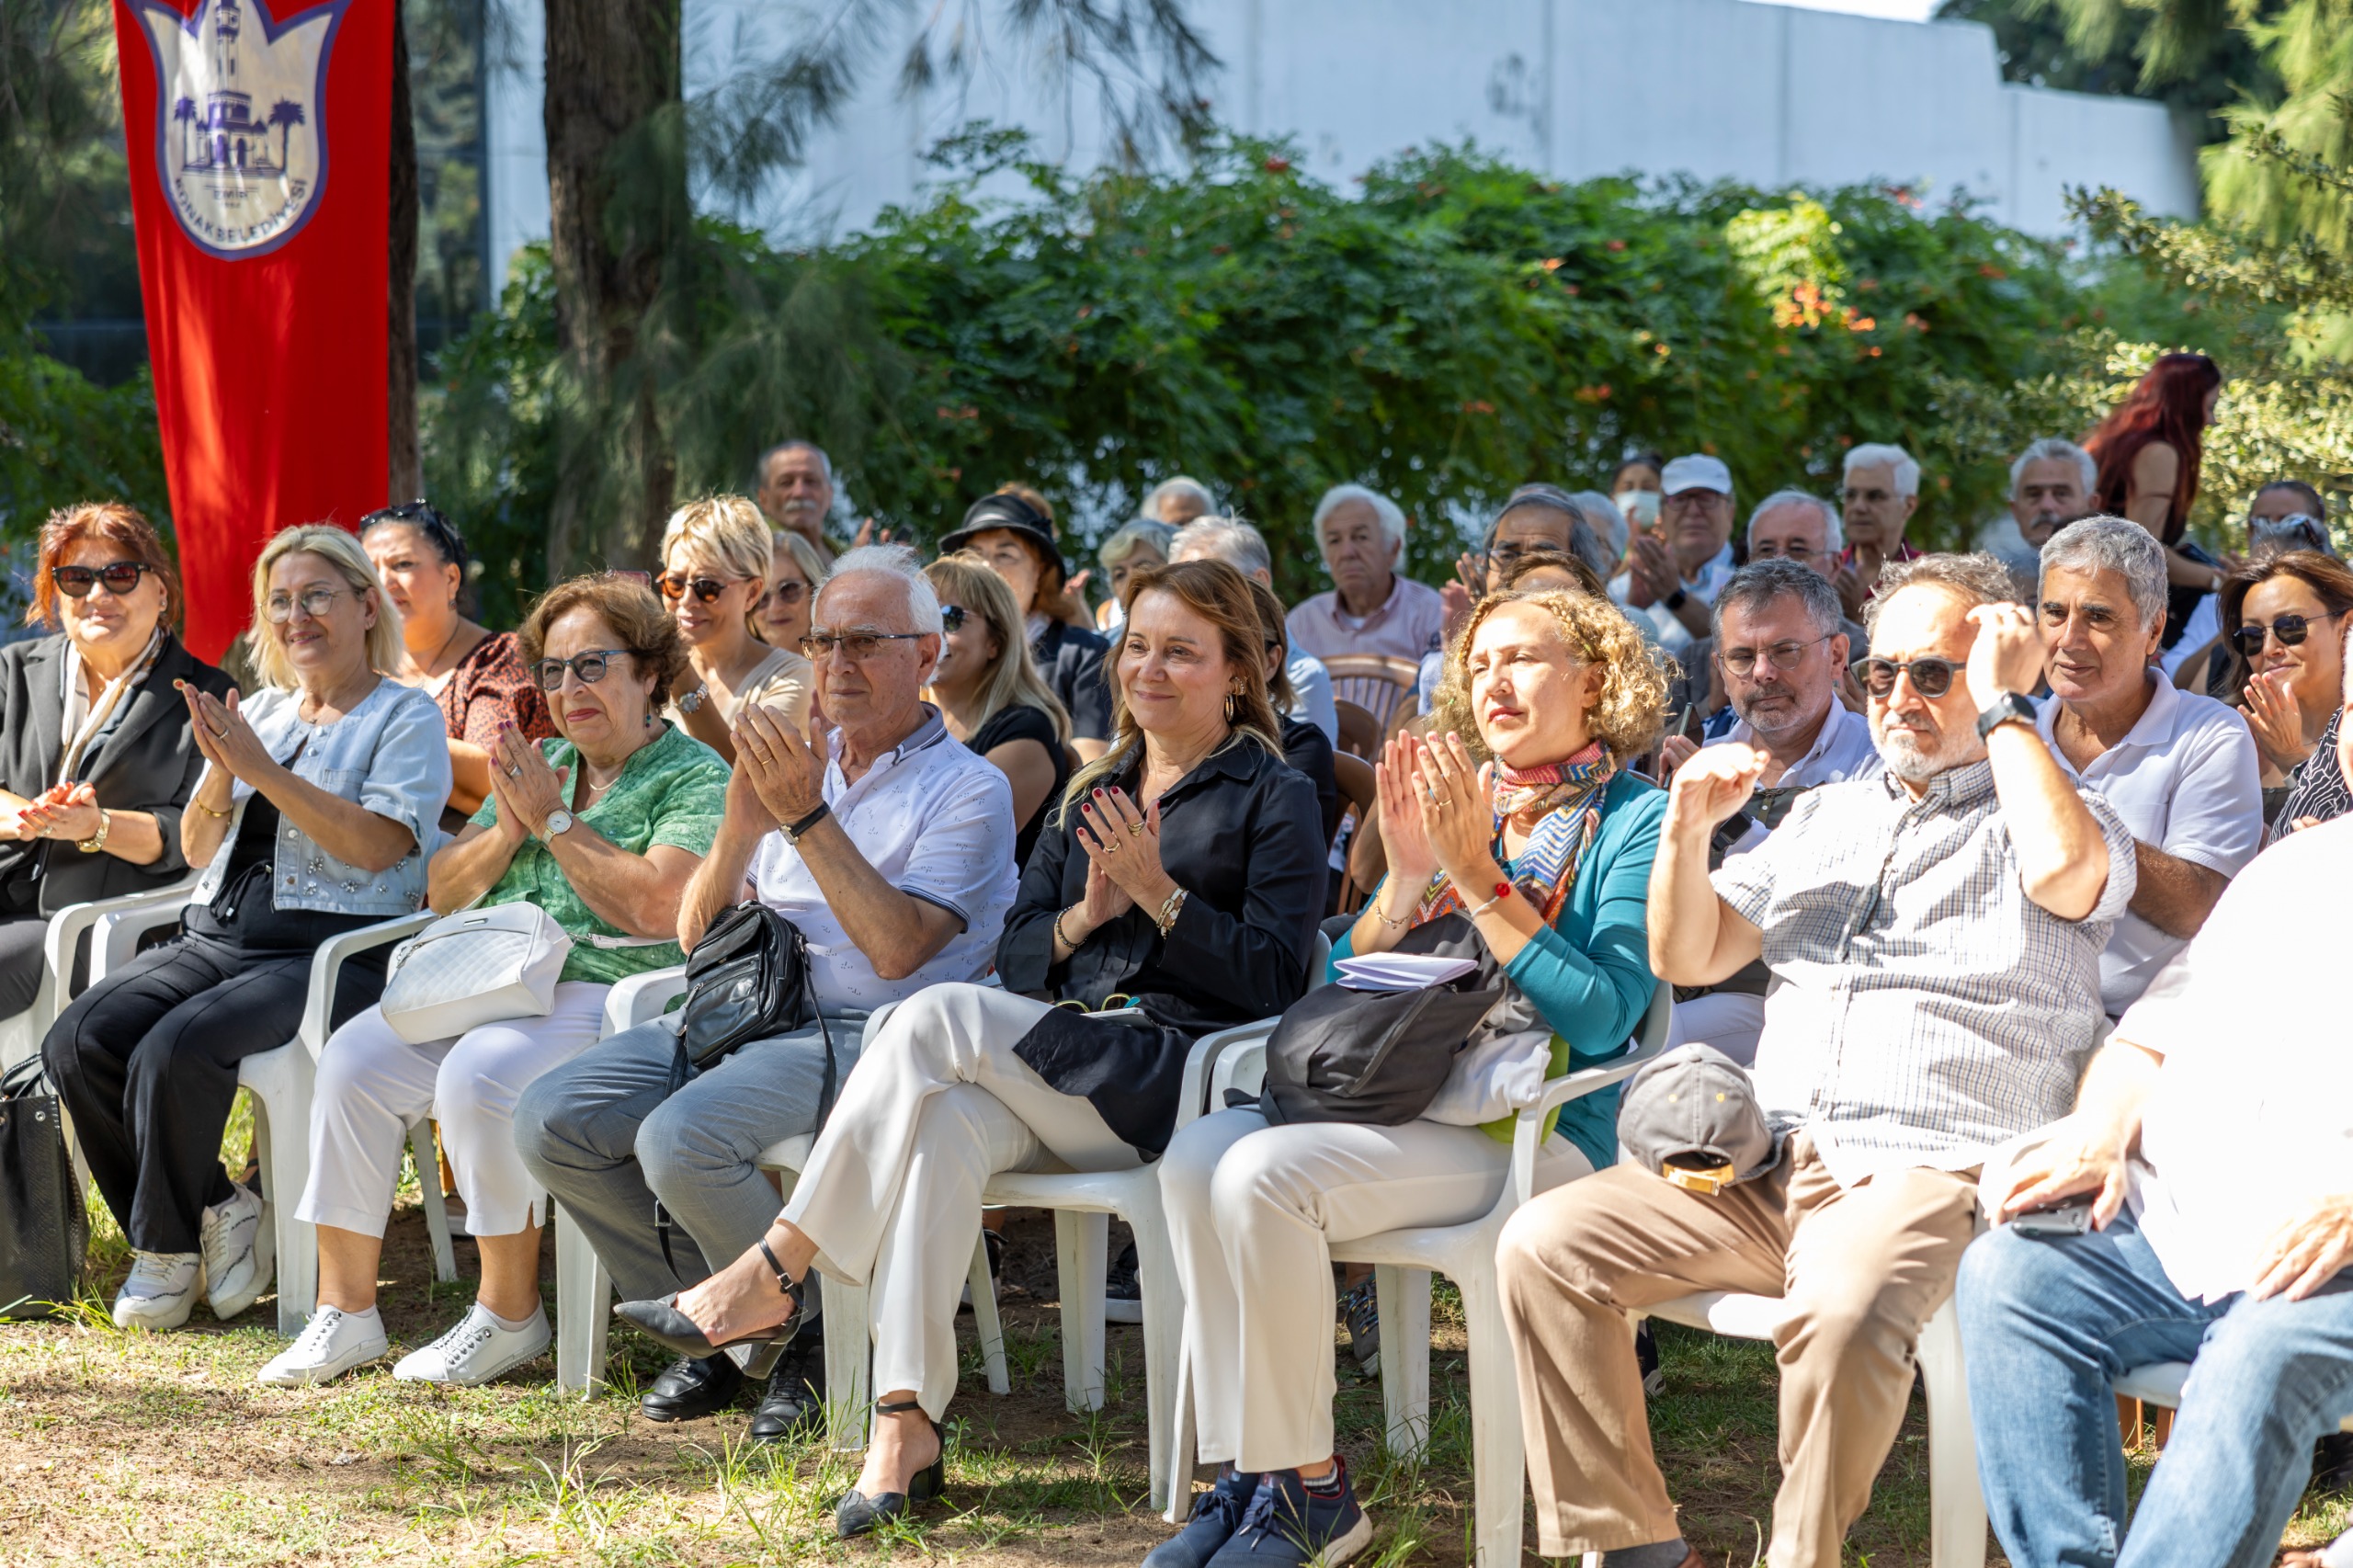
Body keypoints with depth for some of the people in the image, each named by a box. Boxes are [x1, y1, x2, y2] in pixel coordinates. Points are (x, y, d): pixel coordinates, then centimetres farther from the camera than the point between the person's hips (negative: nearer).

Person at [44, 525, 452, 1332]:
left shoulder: (405, 716, 3)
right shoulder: (259, 711, 21)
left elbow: (377, 845, -13)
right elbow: (199, 851, 19)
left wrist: (261, 769, -14)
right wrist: (219, 772, -1)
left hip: (330, 950, -7)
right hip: (215, 934, 7)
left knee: (176, 1050, -31)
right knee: (77, 1040, -19)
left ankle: (167, 1249, -8)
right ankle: (216, 1210, -6)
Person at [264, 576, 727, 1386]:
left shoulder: (695, 778, 0)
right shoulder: (540, 765, 22)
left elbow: (657, 909, -17)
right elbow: (441, 891, 19)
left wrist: (555, 820, -9)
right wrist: (508, 829, 0)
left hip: (606, 993, -7)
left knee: (478, 1077, -33)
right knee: (354, 1060, -16)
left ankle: (510, 1314, -16)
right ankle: (345, 1311, -11)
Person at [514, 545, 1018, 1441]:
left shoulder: (967, 790, 0)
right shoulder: (797, 765, 21)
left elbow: (896, 949, -15)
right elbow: (696, 932, 15)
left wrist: (807, 817, -17)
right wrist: (741, 822, -4)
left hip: (861, 1036, -7)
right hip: (742, 1015, 7)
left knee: (680, 1139, -32)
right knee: (551, 1121, -12)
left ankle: (811, 1342, -7)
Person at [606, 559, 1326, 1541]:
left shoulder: (1273, 799, 5)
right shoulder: (1095, 793, 24)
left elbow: (1273, 979, -5)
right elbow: (1015, 961, 19)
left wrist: (1157, 892, -13)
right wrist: (1084, 914, -2)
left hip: (1181, 1081, -5)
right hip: (1053, 1072, 5)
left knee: (939, 1018, -27)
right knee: (946, 1124, -32)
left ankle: (772, 1276, -22)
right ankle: (906, 1424, -38)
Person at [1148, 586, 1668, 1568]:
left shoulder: (1632, 817, -1)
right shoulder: (1455, 798, 19)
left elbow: (1603, 1018, -14)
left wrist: (1479, 878, -15)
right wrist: (1409, 876, -2)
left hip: (1543, 1130, -7)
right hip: (1412, 1104, 7)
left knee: (1266, 1174, -27)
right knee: (1197, 1155, -18)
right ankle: (1241, 1474, -13)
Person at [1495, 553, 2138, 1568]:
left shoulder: (2059, 815, 8)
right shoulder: (1828, 813, 25)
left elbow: (2064, 869, -19)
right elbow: (1687, 958, 21)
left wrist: (2004, 707, -7)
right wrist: (1687, 832, 1)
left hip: (1930, 1178, -6)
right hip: (1769, 1169, 6)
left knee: (1842, 1311, -38)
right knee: (1542, 1247, -13)